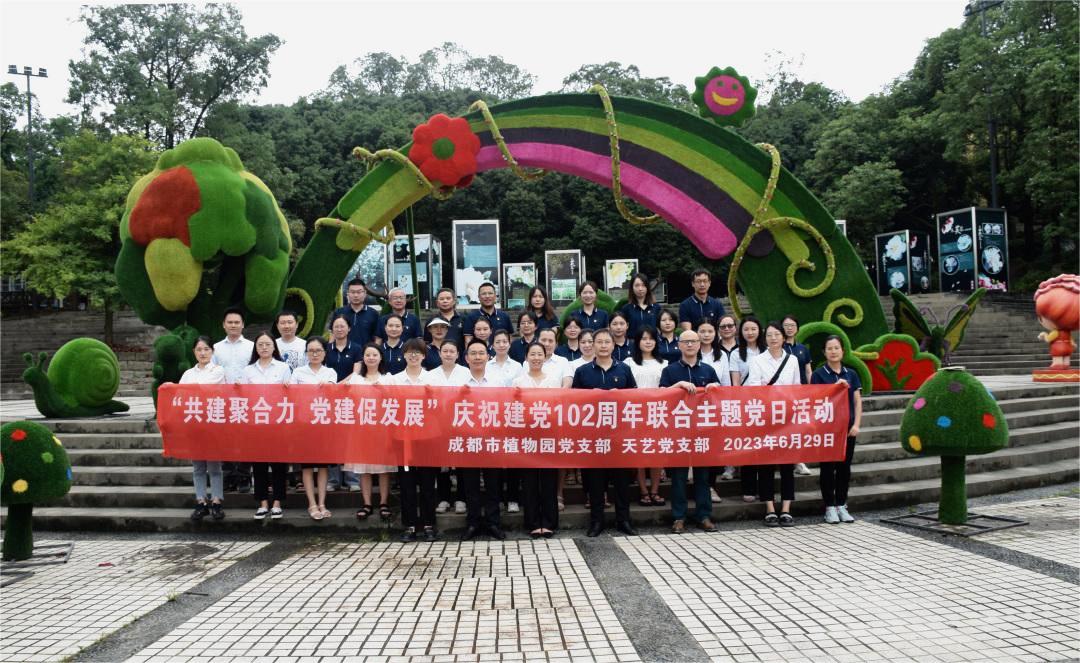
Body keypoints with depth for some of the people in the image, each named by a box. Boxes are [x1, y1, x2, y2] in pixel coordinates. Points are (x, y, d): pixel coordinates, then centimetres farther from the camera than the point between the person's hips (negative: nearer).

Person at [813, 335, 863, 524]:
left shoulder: (851, 374, 9)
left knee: (845, 467, 8)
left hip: (847, 428, 3)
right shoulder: (819, 374, -1)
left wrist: (856, 424, -3)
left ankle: (842, 506, 17)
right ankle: (830, 507, 8)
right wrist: (835, 386, -19)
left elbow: (857, 401, 7)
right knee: (828, 467, 1)